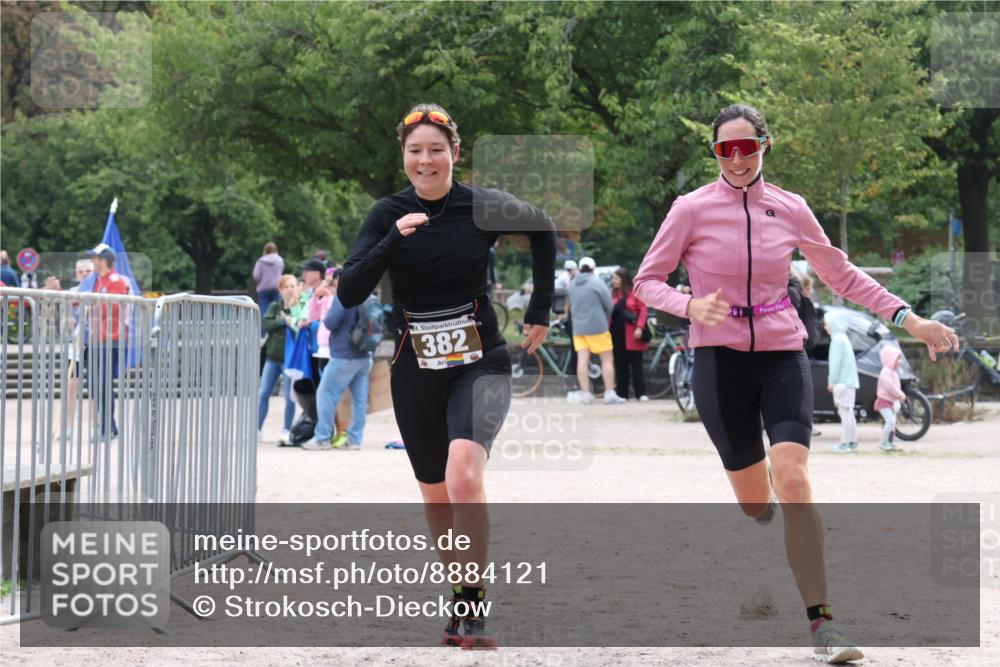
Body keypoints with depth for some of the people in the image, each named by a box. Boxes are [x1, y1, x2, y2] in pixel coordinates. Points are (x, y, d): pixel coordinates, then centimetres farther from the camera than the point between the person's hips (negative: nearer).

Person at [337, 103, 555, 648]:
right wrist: (394, 240, -24)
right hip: (415, 373, 3)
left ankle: (473, 603, -18)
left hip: (479, 363, -3)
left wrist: (540, 312, 11)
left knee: (464, 476, -27)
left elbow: (542, 230, 14)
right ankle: (459, 603, 32)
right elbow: (348, 294, -12)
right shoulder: (388, 214, -3)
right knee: (436, 498, 12)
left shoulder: (482, 207, -6)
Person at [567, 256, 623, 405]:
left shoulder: (572, 285, 7)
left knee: (582, 360, 2)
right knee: (607, 359, 2)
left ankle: (585, 393, -1)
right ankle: (609, 393, -2)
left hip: (578, 327, 5)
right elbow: (609, 305, -5)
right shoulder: (597, 283, -8)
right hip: (597, 327, -5)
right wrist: (606, 320, 11)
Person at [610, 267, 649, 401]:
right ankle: (622, 393, 10)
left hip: (631, 335, -4)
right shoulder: (613, 294, 11)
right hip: (617, 333, 4)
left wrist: (639, 327, -15)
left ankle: (641, 393, -1)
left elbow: (643, 310, -5)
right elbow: (608, 312, 10)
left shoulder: (634, 292, -1)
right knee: (620, 365, 5)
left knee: (636, 364, -3)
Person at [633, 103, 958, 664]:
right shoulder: (693, 209, -5)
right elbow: (648, 281, 0)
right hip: (720, 361, -1)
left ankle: (821, 620, -16)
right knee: (755, 502, 2)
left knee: (793, 481, -19)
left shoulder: (790, 209, 2)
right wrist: (691, 306, -20)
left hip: (783, 356, 1)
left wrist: (908, 318, 6)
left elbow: (842, 274, 13)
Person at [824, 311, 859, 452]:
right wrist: (832, 381, 20)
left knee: (845, 412, -9)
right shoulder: (843, 338, 19)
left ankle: (845, 443, -10)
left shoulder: (838, 339, -12)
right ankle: (852, 442, 18)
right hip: (848, 381, 10)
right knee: (848, 412, 14)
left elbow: (836, 362, -17)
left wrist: (832, 381, -13)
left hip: (843, 381, -10)